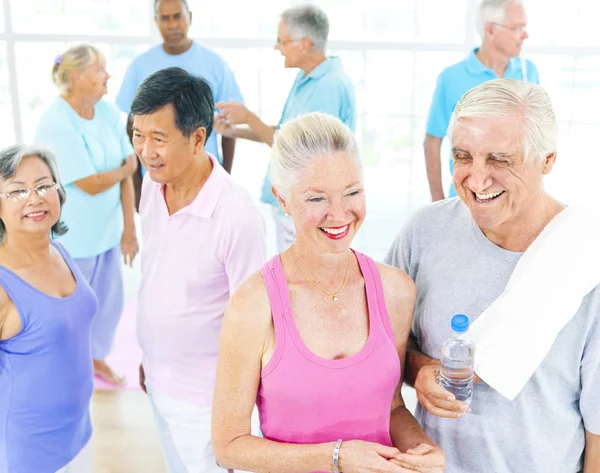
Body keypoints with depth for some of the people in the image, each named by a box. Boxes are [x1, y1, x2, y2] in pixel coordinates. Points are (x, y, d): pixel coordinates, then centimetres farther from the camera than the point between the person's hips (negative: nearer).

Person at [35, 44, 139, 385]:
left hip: (108, 230, 6)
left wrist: (129, 228, -2)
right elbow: (91, 184, -20)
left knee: (109, 301, 18)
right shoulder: (56, 125, -21)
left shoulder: (109, 112, -3)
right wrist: (126, 168, -4)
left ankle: (97, 357, 43)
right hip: (72, 238, -6)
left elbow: (125, 175, -2)